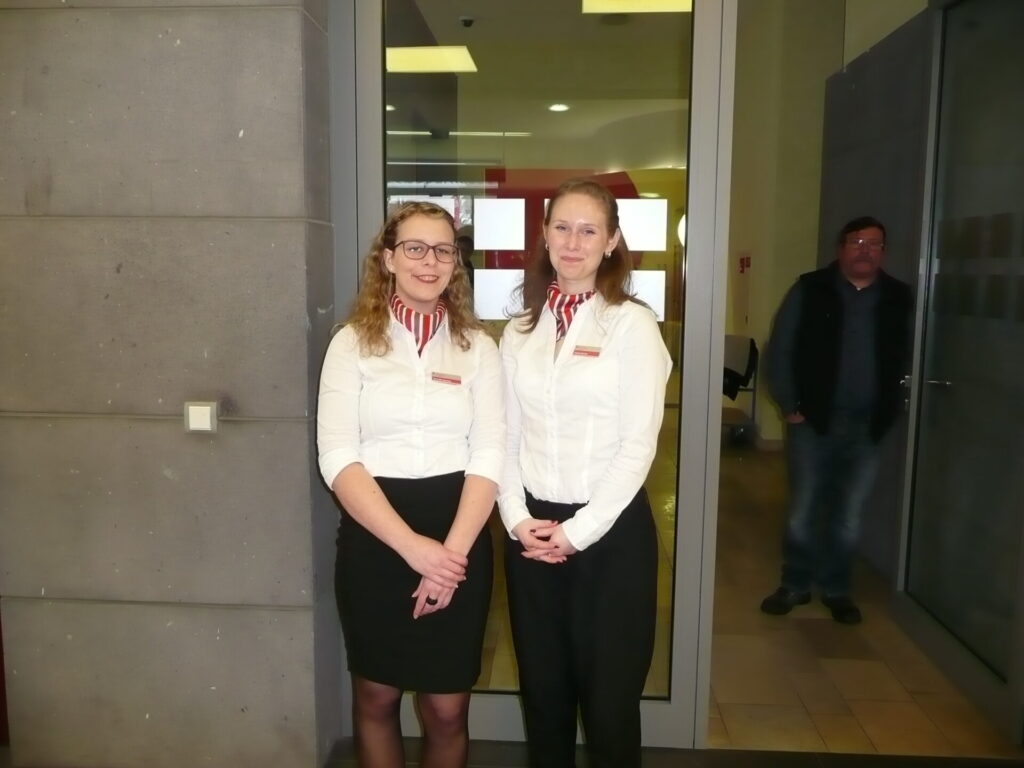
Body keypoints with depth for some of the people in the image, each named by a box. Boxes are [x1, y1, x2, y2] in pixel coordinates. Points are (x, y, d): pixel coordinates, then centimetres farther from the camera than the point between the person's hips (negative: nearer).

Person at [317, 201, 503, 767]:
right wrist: (411, 546, -17)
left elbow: (489, 456, -2)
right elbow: (338, 459, -9)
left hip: (457, 545, 1)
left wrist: (452, 549, -14)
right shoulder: (352, 343, -1)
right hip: (374, 541, 0)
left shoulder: (477, 346, 4)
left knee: (446, 708, 10)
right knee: (376, 697, 16)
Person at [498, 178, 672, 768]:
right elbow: (506, 437, 7)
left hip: (610, 531, -4)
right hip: (533, 530, 4)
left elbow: (638, 444, -11)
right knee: (542, 689, 16)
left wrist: (577, 531, -12)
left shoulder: (633, 324, -7)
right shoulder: (520, 330, 7)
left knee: (609, 697, 7)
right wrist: (518, 519, -6)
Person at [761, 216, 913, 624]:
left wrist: (889, 412, 1)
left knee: (849, 514, 9)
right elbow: (780, 349, -1)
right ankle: (795, 584, 22)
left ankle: (836, 589, 25)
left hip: (867, 425, 2)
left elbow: (904, 360, 9)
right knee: (803, 508, 5)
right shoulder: (810, 290, -1)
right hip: (813, 420, -2)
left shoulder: (898, 298, 5)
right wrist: (789, 405, -6)